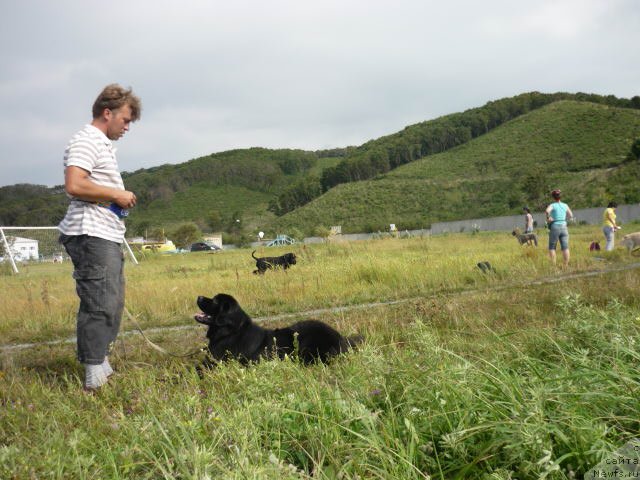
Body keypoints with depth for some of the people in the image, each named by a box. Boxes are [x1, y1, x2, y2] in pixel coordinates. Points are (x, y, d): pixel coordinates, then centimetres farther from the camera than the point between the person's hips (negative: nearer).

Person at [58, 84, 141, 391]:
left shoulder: (104, 145, 22)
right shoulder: (86, 141, -10)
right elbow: (74, 186, -23)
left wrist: (120, 199, 13)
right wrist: (117, 195, -14)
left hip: (108, 238, 11)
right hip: (92, 237, -11)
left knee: (112, 305, 14)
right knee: (99, 305, -10)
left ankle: (102, 368, 23)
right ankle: (94, 378, -6)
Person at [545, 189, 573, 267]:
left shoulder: (552, 205, -5)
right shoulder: (565, 205, 8)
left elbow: (547, 211, -26)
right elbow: (571, 216, 15)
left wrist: (548, 218, -10)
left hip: (554, 228, -3)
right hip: (564, 227, 3)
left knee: (552, 248, 6)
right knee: (565, 248, 0)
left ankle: (554, 265, -1)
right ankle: (566, 265, -4)